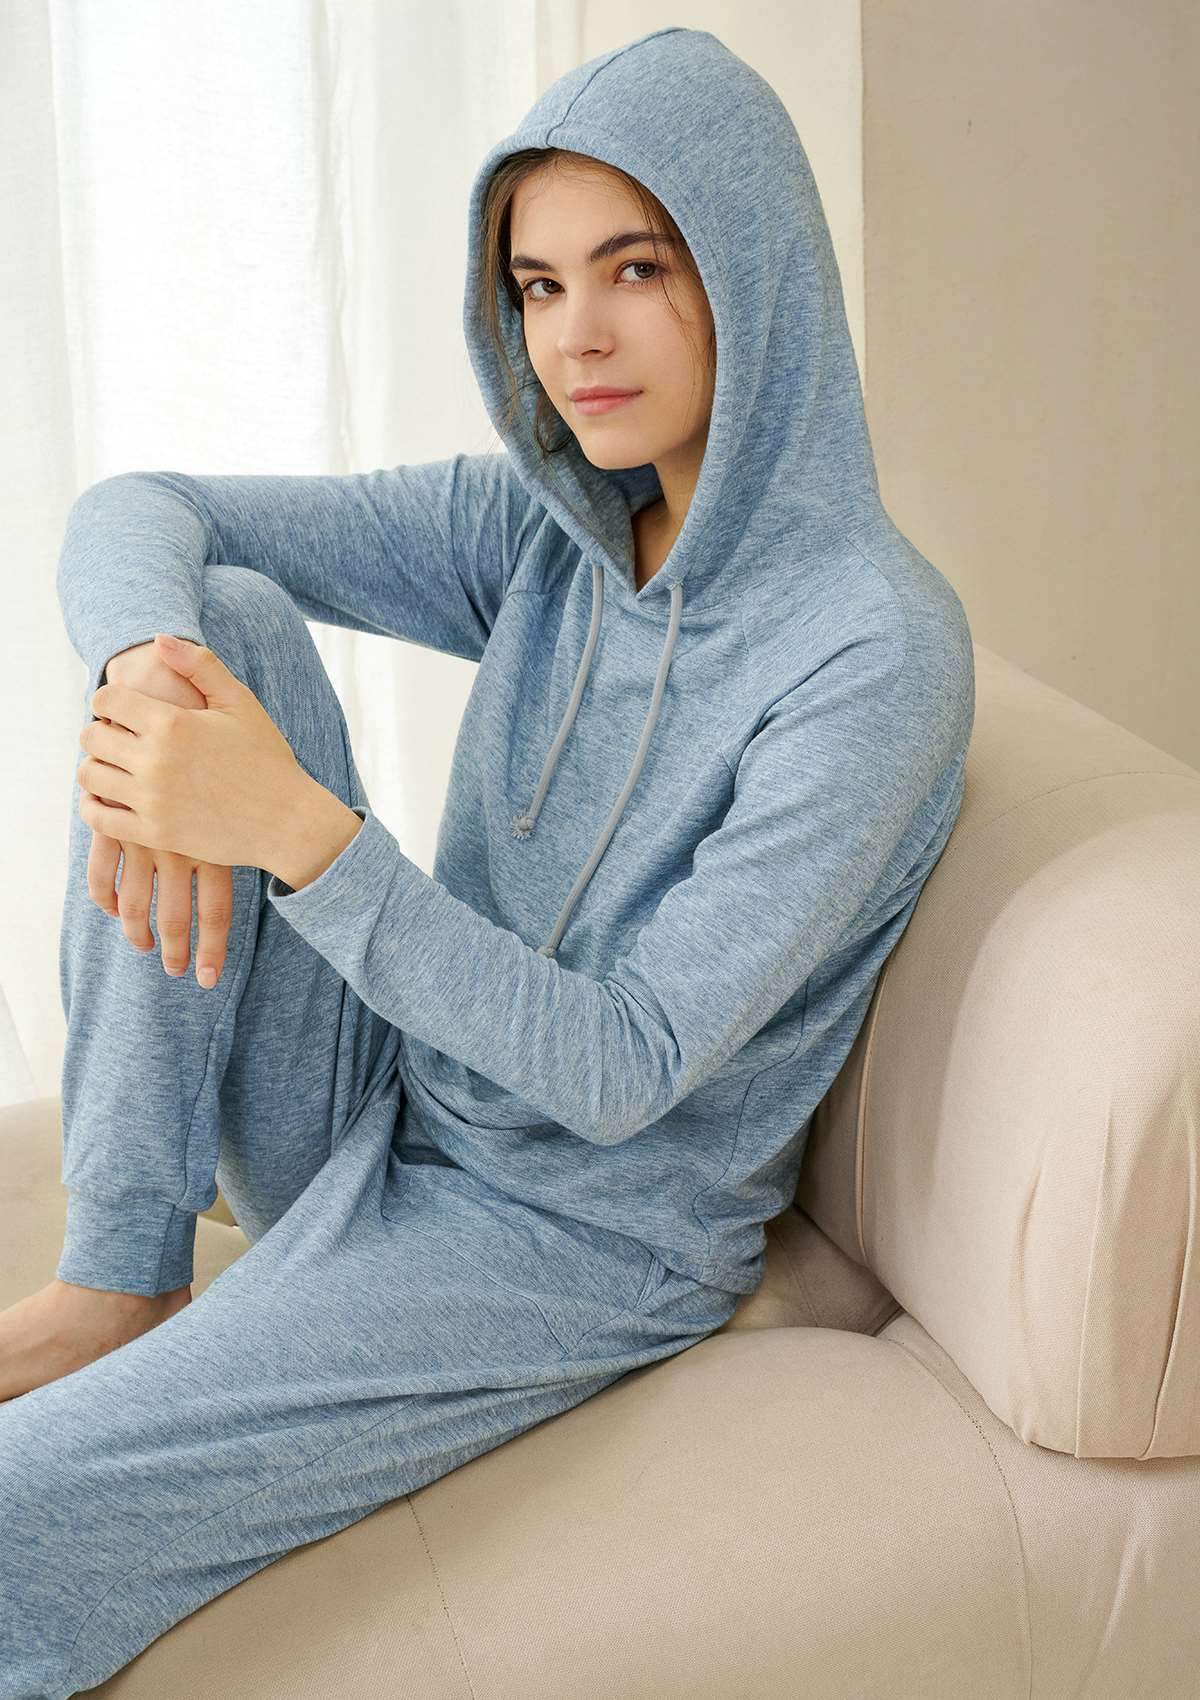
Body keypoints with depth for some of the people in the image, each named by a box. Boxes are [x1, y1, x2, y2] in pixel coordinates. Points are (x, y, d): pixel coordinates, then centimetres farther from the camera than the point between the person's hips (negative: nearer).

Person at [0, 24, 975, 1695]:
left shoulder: (874, 644, -20)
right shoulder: (540, 528, -1)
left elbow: (624, 1068, -23)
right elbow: (136, 511, -1)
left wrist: (304, 836, -33)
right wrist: (147, 663, -25)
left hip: (581, 1236, -7)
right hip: (375, 1120, 7)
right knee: (224, 613, -13)